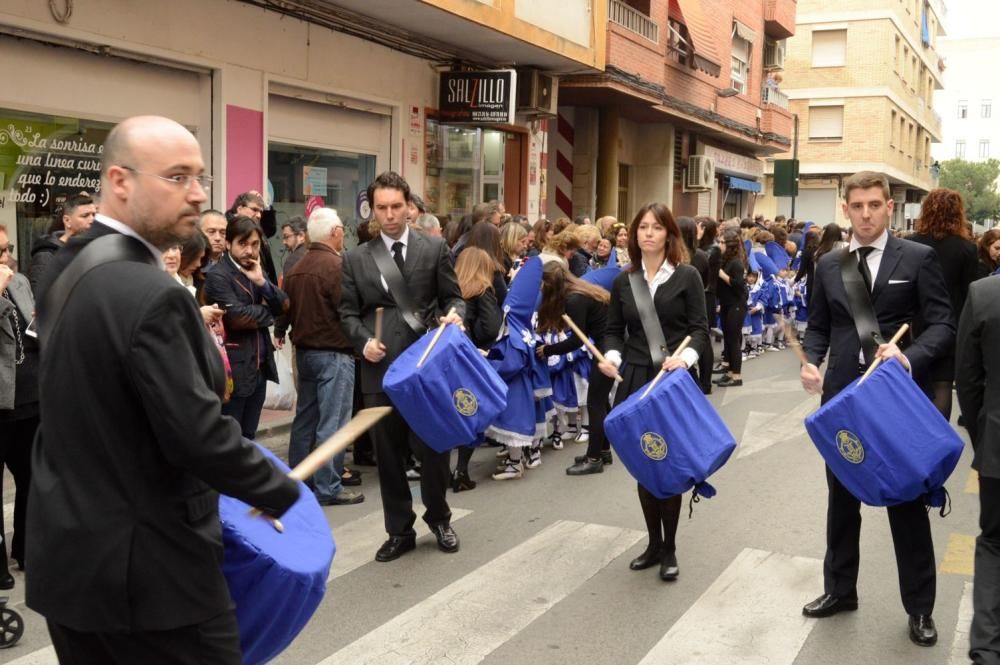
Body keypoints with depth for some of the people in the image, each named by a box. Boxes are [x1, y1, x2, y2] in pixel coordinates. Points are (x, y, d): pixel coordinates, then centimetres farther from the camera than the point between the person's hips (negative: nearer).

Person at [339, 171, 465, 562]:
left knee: (433, 449, 5)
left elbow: (452, 297, 6)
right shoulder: (356, 259, 7)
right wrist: (363, 341, -11)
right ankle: (400, 531, 23)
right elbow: (348, 312, 7)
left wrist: (454, 314, -16)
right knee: (388, 455, 9)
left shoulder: (435, 249, 4)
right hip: (379, 369, 2)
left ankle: (439, 519, 29)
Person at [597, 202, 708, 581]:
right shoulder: (623, 282, 8)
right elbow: (615, 332, 10)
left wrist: (685, 358, -24)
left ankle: (669, 549, 16)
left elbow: (700, 330, -5)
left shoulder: (687, 277, -2)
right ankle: (653, 543, 24)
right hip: (636, 380, 3)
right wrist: (611, 356, -11)